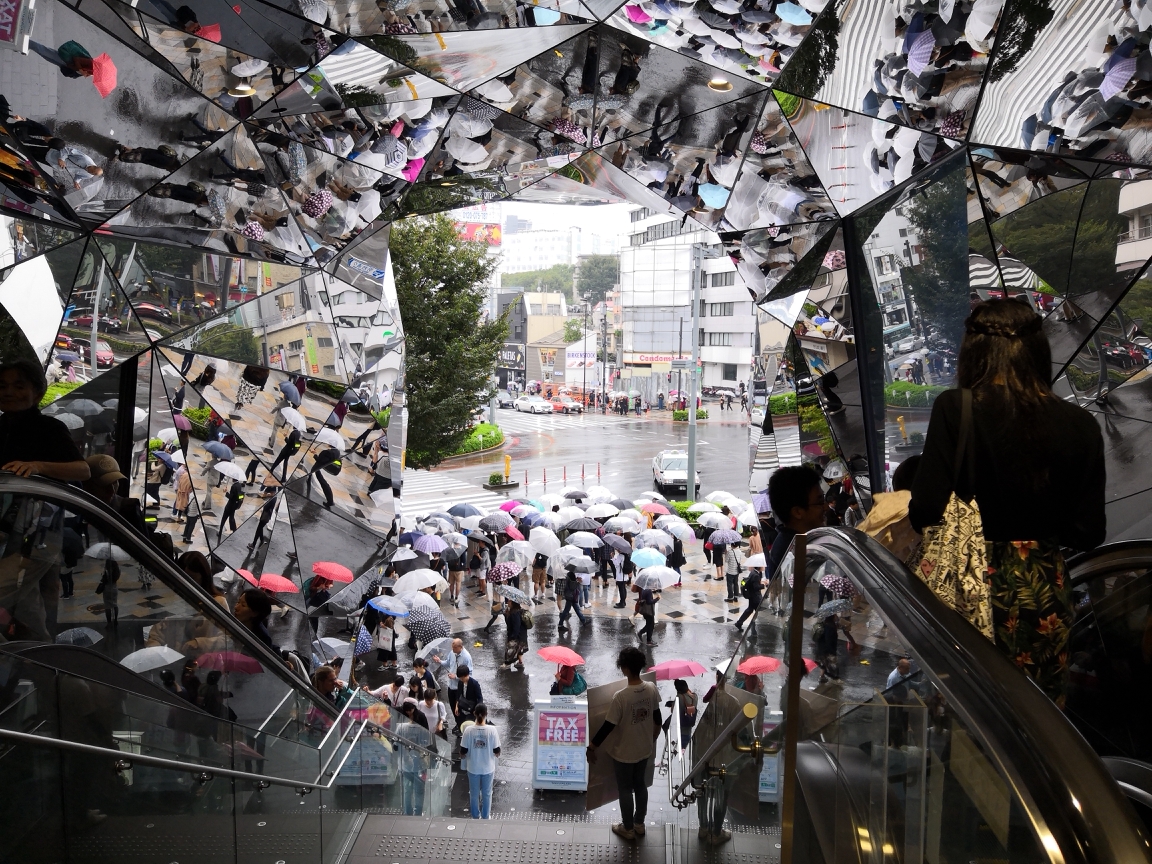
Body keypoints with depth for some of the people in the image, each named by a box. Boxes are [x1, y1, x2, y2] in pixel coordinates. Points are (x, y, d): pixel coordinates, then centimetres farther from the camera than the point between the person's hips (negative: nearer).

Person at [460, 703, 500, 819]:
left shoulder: (469, 730, -16)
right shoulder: (492, 730, -18)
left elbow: (463, 752, -10)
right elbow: (497, 752, -10)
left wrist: (463, 753, 13)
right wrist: (496, 754, 12)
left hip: (473, 768, 0)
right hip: (488, 768, 0)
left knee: (474, 794, 19)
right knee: (486, 794, 18)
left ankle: (476, 817, 32)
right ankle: (485, 817, 30)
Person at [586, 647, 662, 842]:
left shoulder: (621, 696, -31)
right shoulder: (652, 689, -12)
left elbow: (608, 726, -24)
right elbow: (657, 719, 2)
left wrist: (591, 748, -11)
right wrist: (653, 739, 20)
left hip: (624, 752, -6)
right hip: (644, 749, 6)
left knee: (625, 790, 15)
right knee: (640, 785, 24)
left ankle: (628, 829, 31)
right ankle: (639, 824, 40)